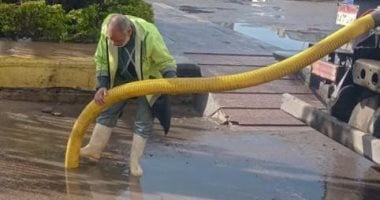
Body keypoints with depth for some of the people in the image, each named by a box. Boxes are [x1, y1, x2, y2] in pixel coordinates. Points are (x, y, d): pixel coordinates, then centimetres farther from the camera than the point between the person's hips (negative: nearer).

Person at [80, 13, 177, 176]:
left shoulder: (149, 35, -38)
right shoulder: (106, 32, -27)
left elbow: (166, 61, -25)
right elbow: (102, 61, -12)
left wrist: (171, 78, -43)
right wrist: (102, 86, -21)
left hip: (147, 79, -3)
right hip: (121, 79, 4)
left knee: (144, 121, -4)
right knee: (107, 111, 6)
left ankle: (134, 161, 6)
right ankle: (94, 149, 19)